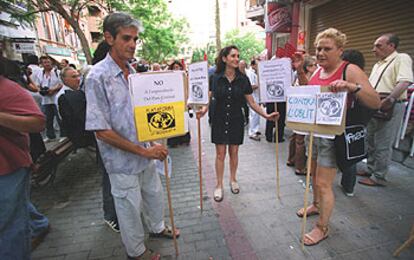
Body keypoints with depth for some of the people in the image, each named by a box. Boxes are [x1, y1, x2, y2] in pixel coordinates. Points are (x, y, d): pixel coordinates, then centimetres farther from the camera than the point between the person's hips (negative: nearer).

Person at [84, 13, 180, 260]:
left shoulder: (133, 73, 3)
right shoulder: (98, 77, -19)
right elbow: (101, 131, -22)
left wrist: (153, 143, 2)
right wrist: (144, 151, -21)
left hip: (145, 154, 7)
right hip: (123, 161, -6)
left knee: (155, 195, 23)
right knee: (130, 206, 14)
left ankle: (158, 227, 51)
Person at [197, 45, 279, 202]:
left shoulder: (243, 79, -4)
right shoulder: (215, 78, -5)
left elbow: (251, 102, -1)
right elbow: (209, 99, -4)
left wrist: (266, 115, -9)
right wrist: (203, 110, -24)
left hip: (236, 120, 1)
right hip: (219, 120, -1)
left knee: (234, 152, 12)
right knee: (220, 153, 5)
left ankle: (233, 180, 35)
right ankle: (219, 185, 21)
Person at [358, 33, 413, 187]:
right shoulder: (378, 64, 19)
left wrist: (389, 100, -32)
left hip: (390, 107, -9)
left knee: (383, 145, -2)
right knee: (371, 141, 15)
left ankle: (379, 177, 8)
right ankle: (371, 170, 29)